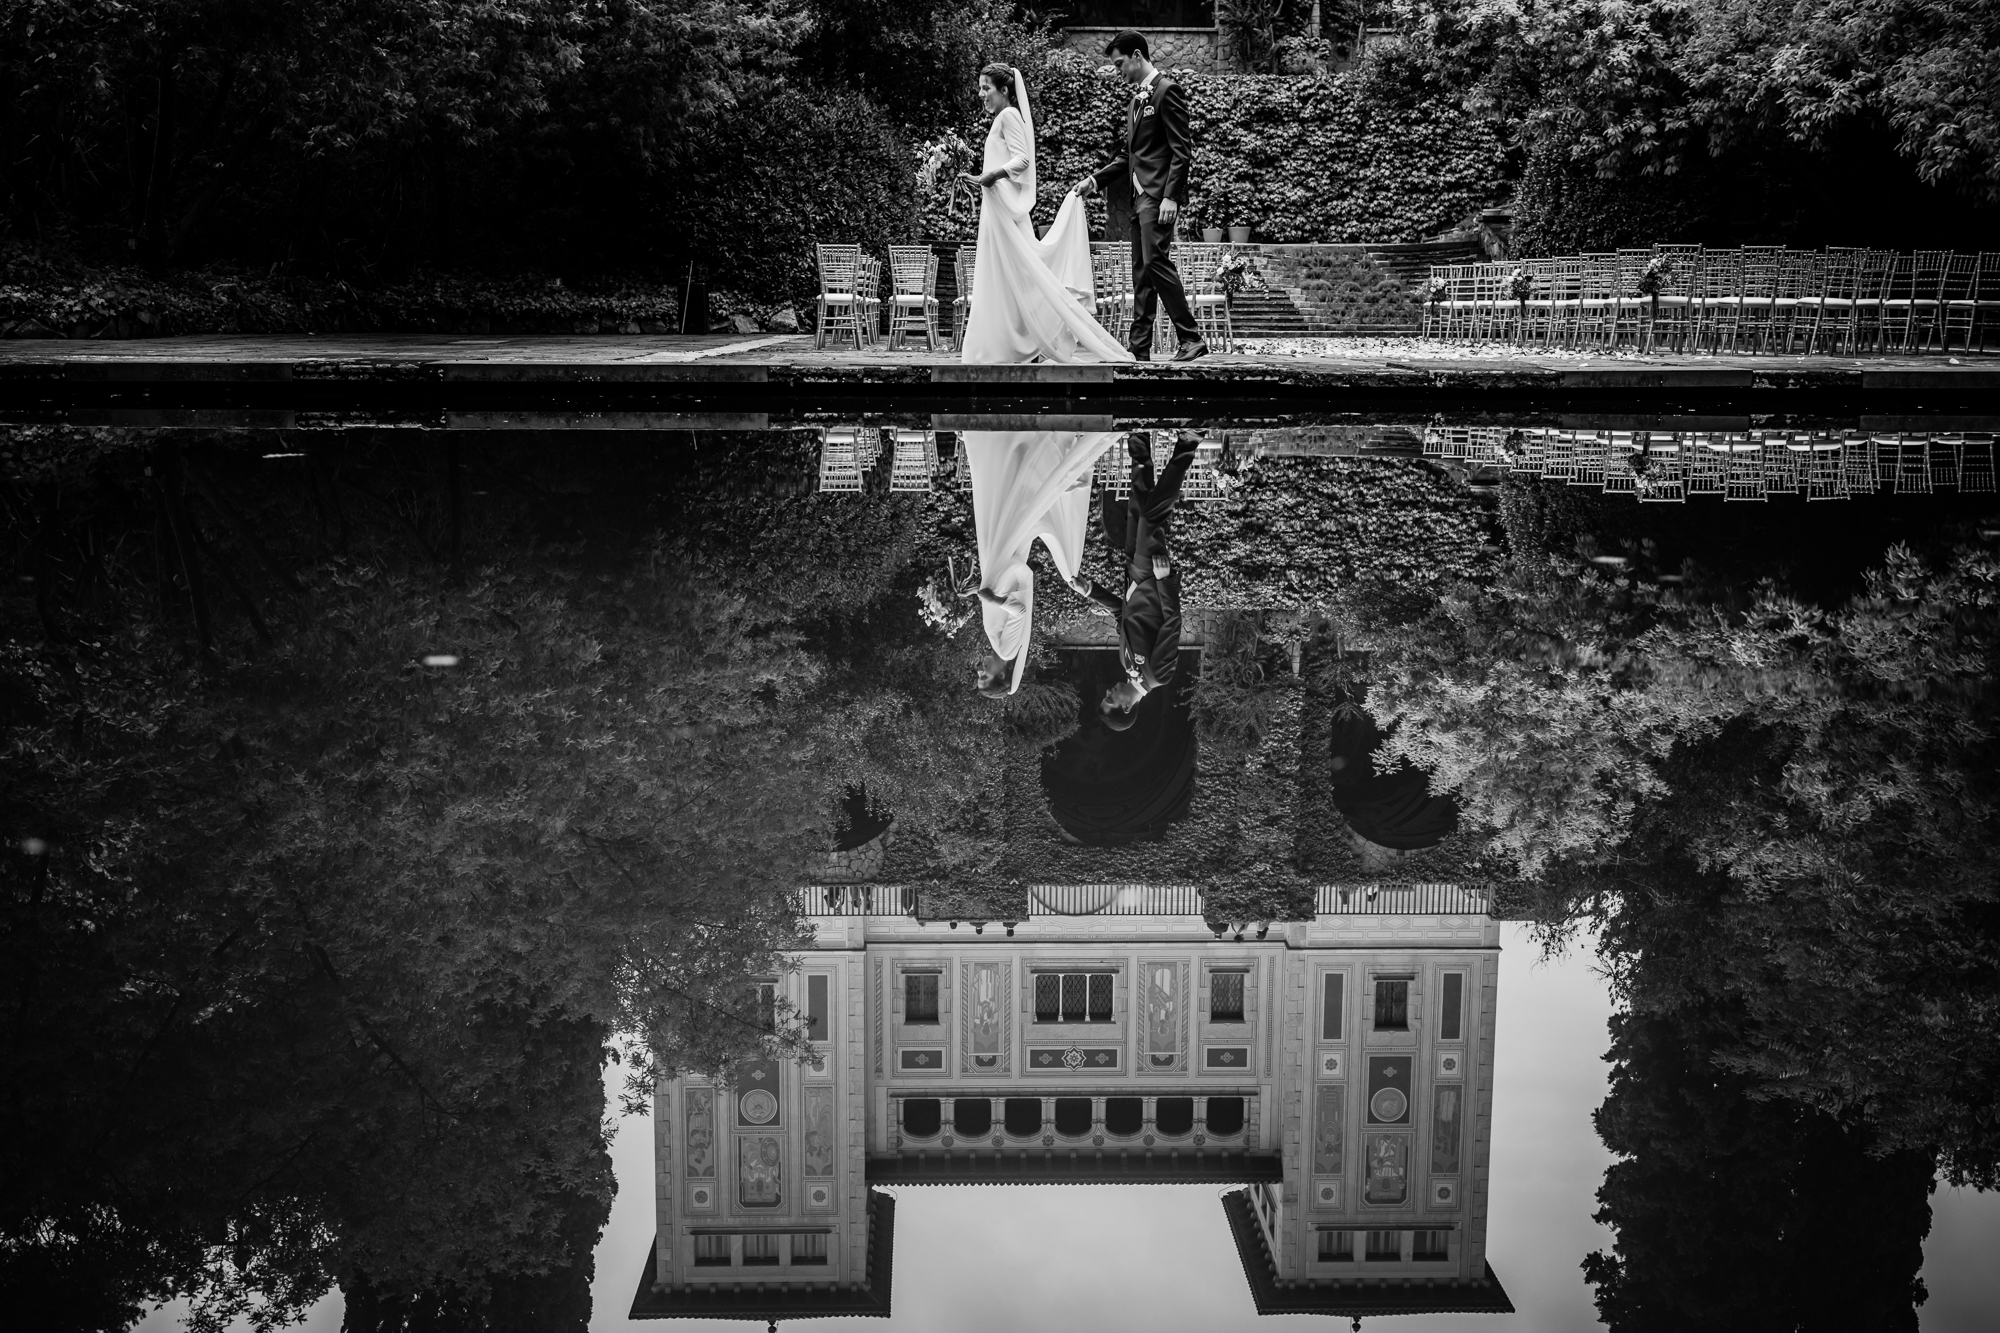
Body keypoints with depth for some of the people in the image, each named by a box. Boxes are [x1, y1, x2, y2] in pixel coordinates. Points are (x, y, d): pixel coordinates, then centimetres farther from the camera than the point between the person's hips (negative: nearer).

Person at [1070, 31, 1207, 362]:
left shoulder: (1166, 90, -8)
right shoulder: (1137, 99, 20)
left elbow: (1182, 150, -14)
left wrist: (1171, 197, -20)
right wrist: (1094, 180, 15)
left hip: (1159, 195, -9)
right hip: (1141, 195, 9)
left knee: (1156, 262, -16)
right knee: (1141, 271, 7)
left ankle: (1191, 338, -13)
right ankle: (1140, 348, 8)